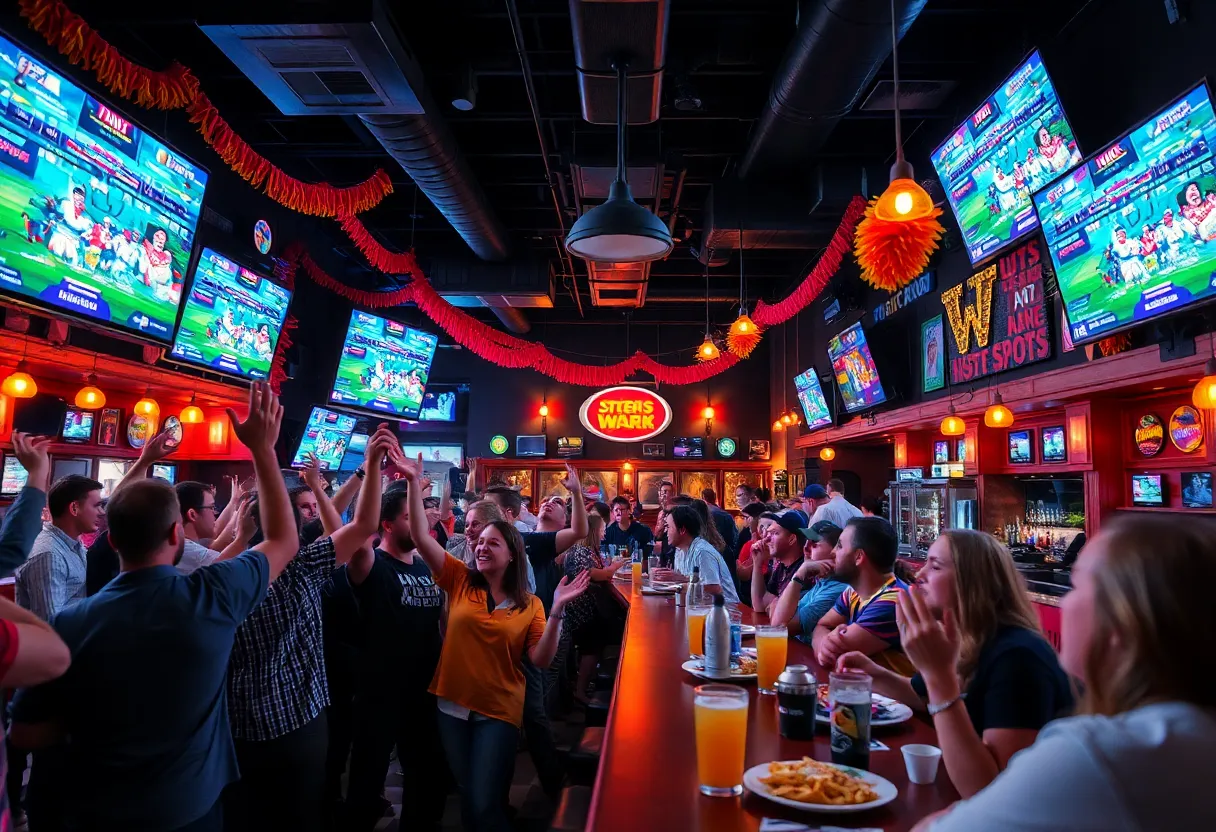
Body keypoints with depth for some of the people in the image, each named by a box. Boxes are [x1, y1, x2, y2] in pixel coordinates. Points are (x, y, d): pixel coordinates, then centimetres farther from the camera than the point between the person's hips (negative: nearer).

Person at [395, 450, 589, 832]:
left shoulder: (530, 605, -3)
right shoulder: (460, 580, -2)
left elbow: (541, 660, -11)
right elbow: (421, 536, -10)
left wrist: (557, 611, -24)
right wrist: (414, 483, -20)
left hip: (498, 711, -2)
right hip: (452, 705, 2)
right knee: (469, 801, 17)